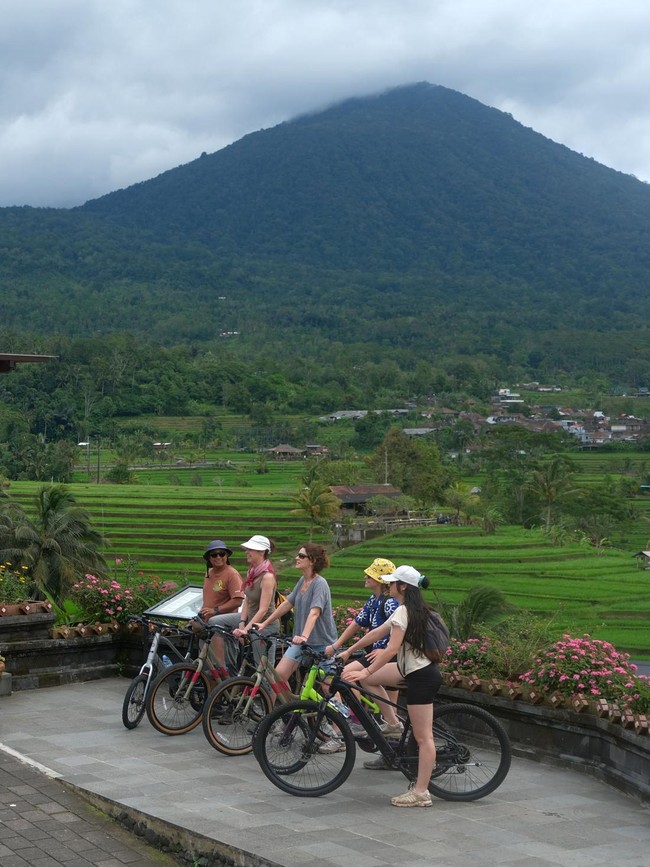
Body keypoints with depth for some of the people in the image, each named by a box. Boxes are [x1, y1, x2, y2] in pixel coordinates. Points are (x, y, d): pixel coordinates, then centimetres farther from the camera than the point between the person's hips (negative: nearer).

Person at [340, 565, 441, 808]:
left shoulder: (403, 611, -17)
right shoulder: (415, 609, 13)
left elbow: (391, 649, -25)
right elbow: (377, 633, 18)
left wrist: (367, 672, -24)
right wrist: (348, 651, 21)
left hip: (421, 677, -10)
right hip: (417, 668, 10)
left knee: (423, 736, -5)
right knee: (369, 677, 14)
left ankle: (420, 792, 0)